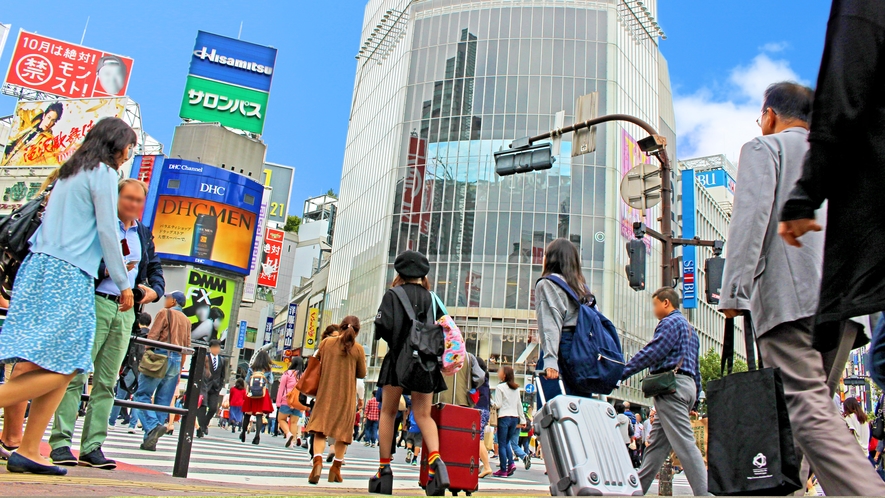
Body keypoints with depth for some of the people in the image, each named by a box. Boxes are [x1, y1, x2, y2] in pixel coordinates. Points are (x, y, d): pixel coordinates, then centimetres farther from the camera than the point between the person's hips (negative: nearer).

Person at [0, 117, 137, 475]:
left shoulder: (70, 171, 23)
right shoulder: (103, 173, -3)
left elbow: (54, 224, 21)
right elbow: (107, 231, -8)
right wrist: (123, 284, -3)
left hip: (40, 266, 9)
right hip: (69, 274, -9)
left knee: (63, 366, 6)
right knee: (62, 366, -8)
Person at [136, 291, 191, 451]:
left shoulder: (165, 313, 3)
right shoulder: (187, 321, 19)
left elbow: (152, 336, -7)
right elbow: (187, 347, 16)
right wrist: (179, 369, 19)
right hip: (176, 360, 6)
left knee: (142, 394, -3)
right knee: (163, 401, 5)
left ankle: (153, 426, -24)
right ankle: (150, 440, 3)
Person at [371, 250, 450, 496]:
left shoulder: (393, 294, -1)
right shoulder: (431, 297, 10)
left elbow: (383, 327, -13)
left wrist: (395, 340, 7)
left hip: (399, 358, -3)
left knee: (388, 412, 10)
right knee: (423, 414, 4)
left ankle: (384, 468, 8)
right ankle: (435, 460, -20)